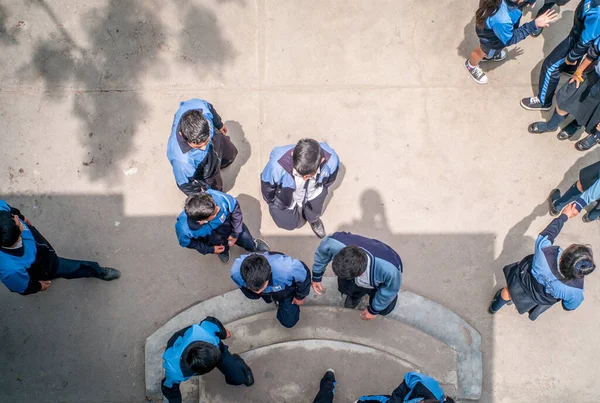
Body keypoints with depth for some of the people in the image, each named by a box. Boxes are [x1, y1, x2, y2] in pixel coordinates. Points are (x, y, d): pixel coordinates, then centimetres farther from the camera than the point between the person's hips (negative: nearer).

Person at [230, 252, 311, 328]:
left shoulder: (287, 269, -51)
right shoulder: (236, 272, -41)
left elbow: (304, 275, -25)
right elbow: (242, 285, -12)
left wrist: (300, 297, -7)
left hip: (286, 290, -2)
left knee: (289, 322, 7)